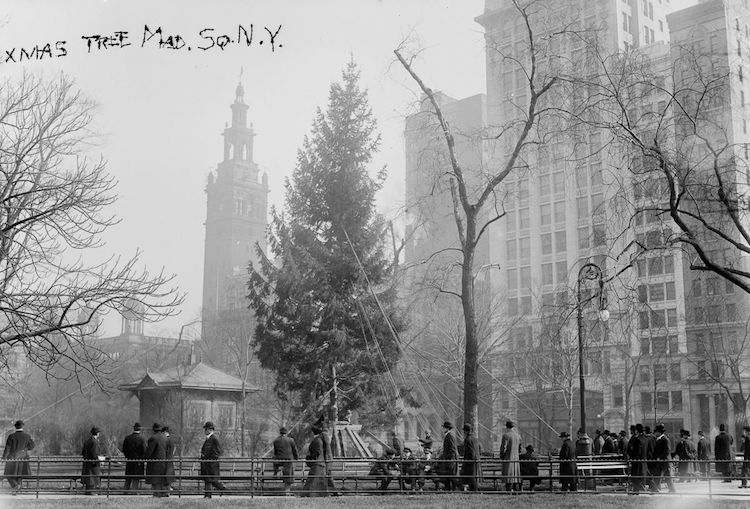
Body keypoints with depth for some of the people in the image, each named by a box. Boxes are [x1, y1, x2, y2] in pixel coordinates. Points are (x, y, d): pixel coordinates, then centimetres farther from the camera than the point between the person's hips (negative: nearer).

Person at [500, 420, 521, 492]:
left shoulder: (506, 435, -11)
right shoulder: (518, 436, 9)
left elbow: (503, 448, -13)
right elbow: (520, 449, 14)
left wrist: (501, 457, 1)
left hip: (508, 459, -6)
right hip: (516, 459, 6)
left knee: (508, 478, -5)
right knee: (516, 477, 10)